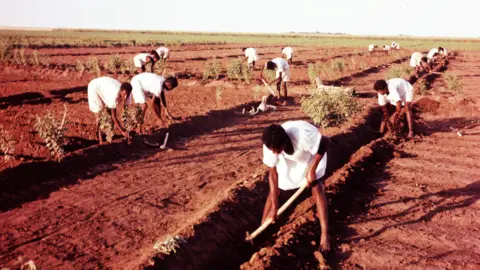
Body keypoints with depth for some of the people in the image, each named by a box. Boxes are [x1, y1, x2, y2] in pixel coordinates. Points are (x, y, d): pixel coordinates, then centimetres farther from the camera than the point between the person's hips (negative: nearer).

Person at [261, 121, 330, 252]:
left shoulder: (303, 135, -45)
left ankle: (324, 235, -12)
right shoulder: (270, 145, -31)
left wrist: (312, 169, -30)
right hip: (289, 160, 3)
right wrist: (274, 206, -21)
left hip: (313, 155, -3)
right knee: (274, 190, -2)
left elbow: (326, 141, -28)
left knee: (317, 189, -17)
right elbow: (273, 173, -22)